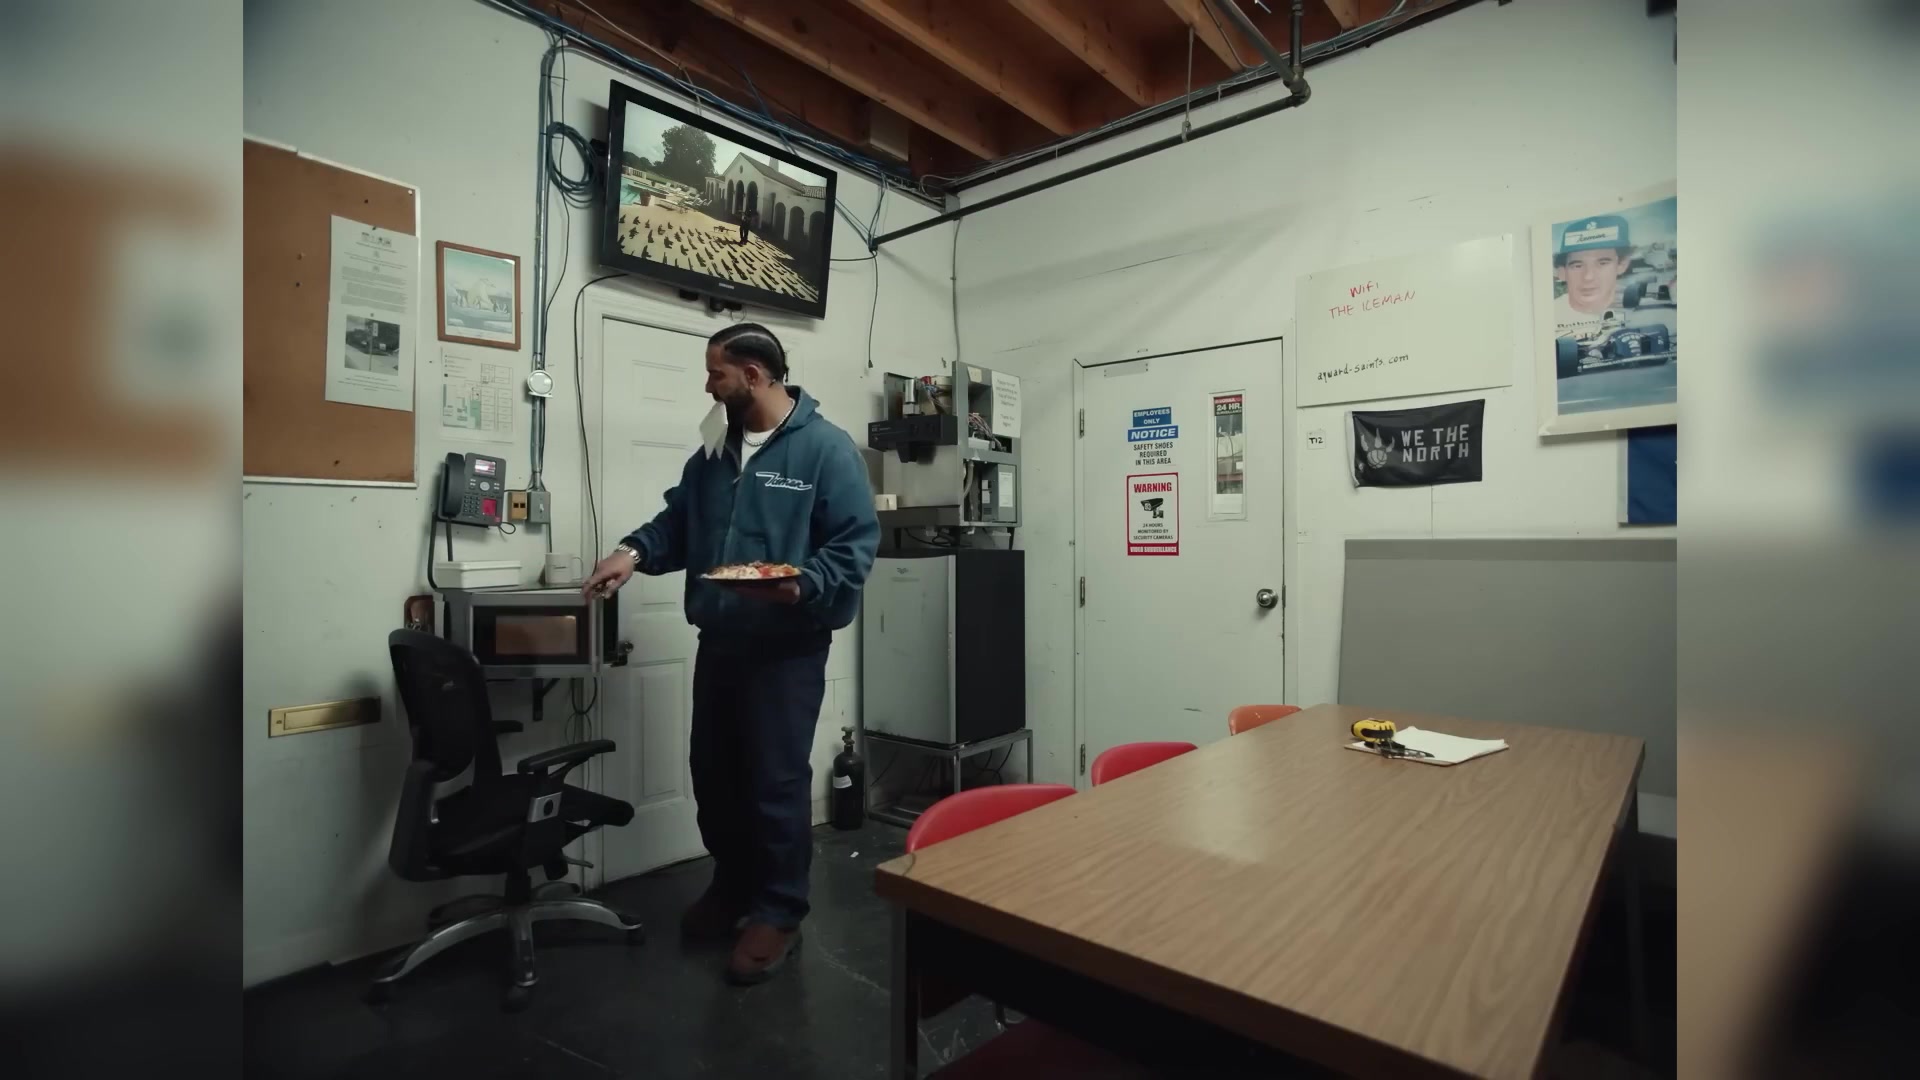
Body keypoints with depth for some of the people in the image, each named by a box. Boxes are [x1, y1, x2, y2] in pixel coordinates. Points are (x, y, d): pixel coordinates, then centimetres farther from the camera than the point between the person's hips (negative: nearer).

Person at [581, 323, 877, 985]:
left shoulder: (826, 448, -11)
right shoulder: (715, 451, 12)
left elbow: (855, 544, -15)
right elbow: (678, 521, 15)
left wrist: (803, 584, -30)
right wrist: (636, 551, -3)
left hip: (787, 650, -7)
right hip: (718, 642, 8)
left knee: (776, 782, 2)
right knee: (713, 772, 18)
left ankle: (778, 911, 21)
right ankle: (732, 885, 39)